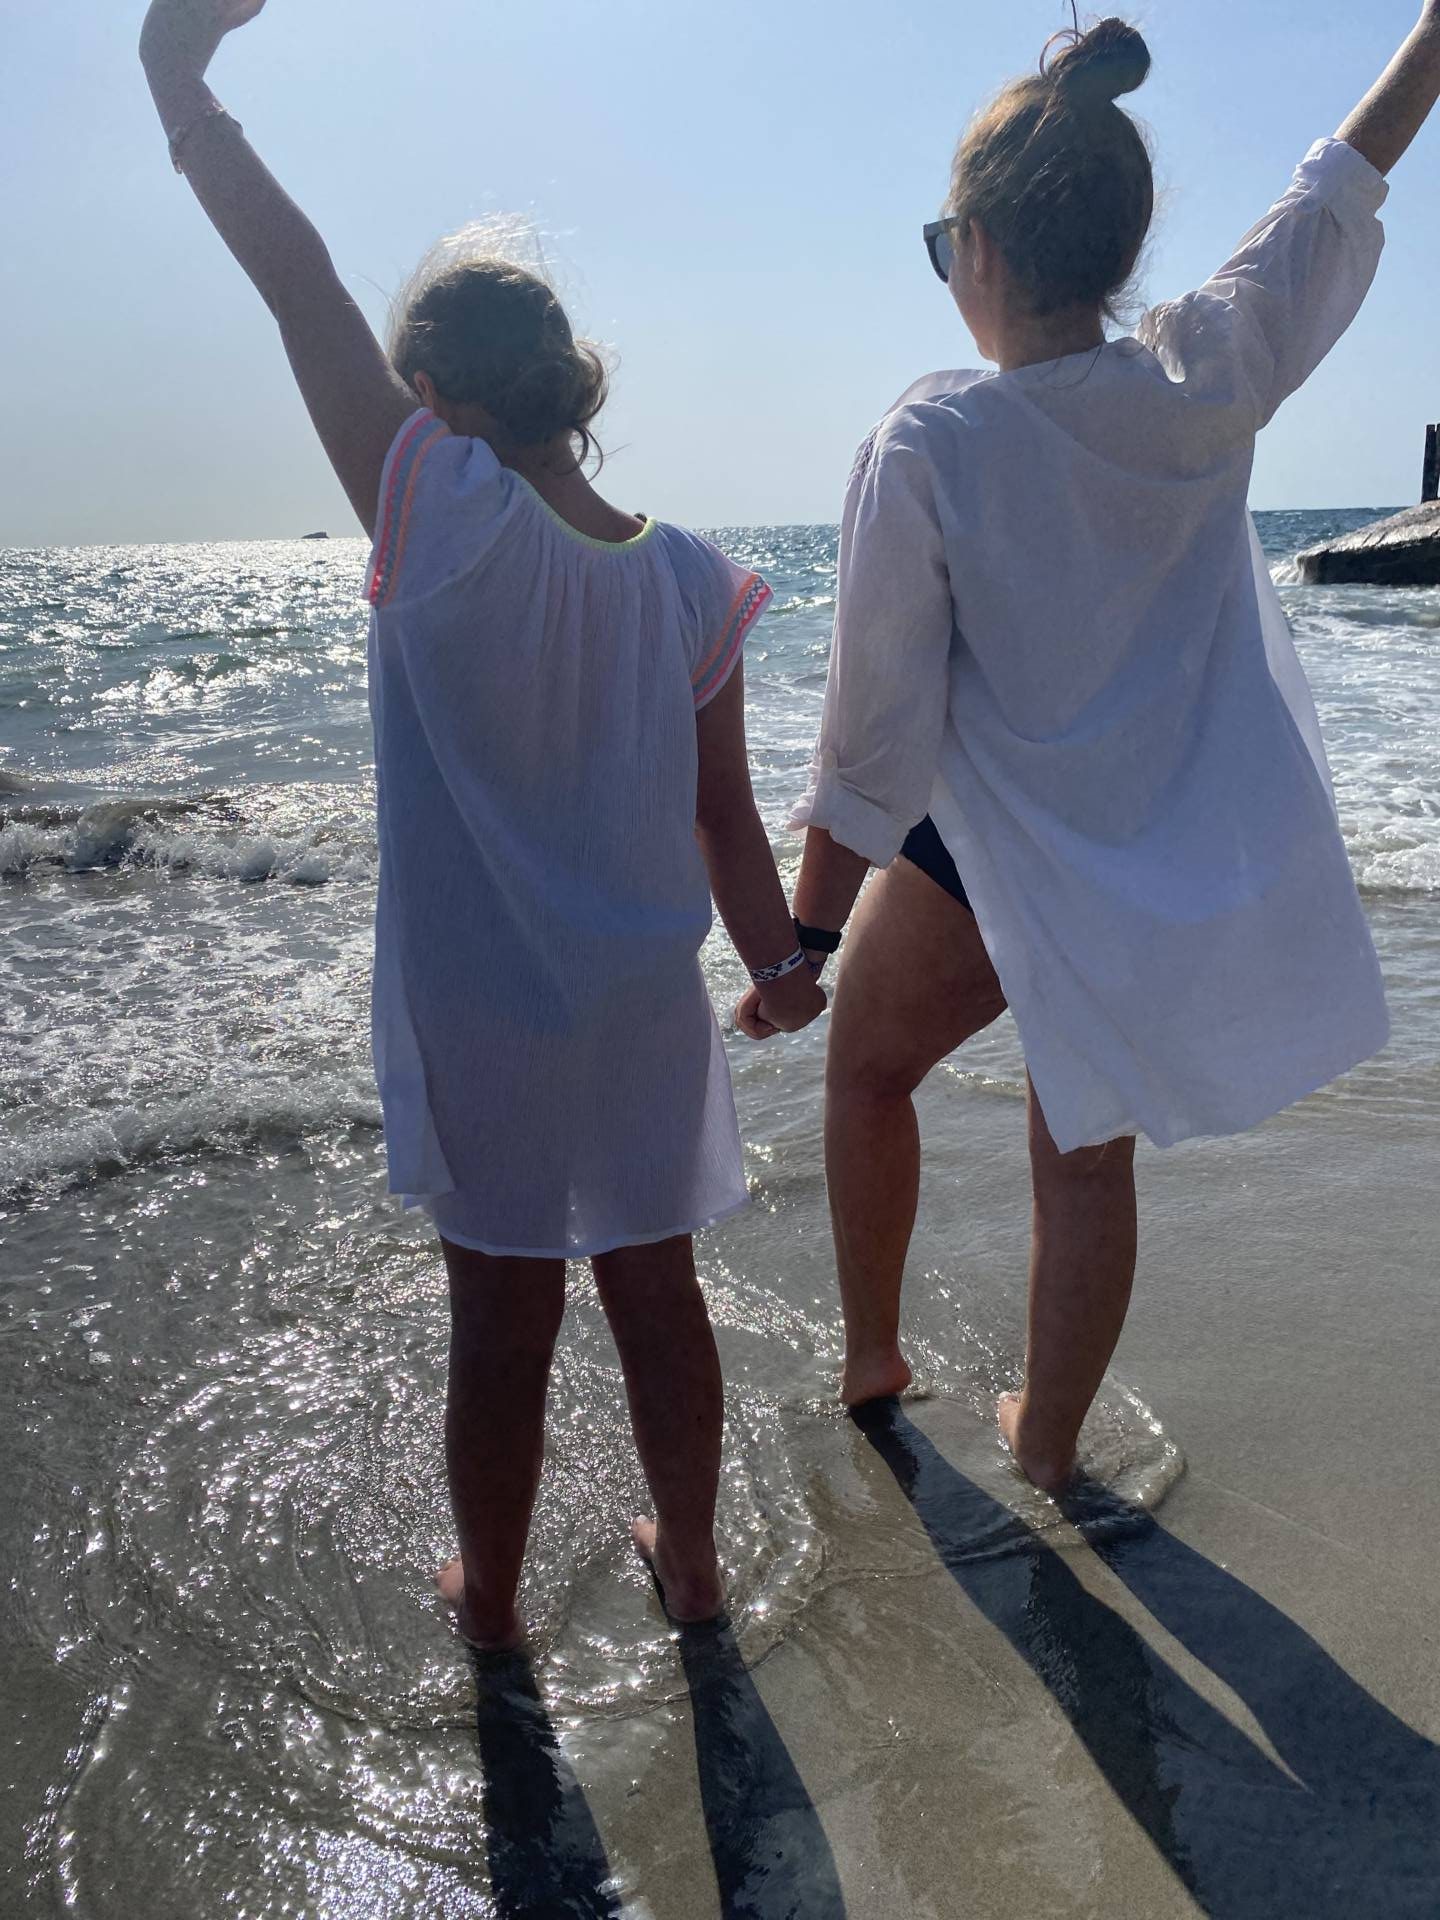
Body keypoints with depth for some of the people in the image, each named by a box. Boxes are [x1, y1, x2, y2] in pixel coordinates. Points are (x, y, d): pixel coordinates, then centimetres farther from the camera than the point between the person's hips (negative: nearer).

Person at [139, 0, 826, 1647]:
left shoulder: (445, 520, -15)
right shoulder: (689, 582, -3)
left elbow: (298, 278, -13)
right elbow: (724, 818, 1)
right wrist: (779, 966, 15)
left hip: (477, 1017, -3)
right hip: (644, 1013, 3)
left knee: (501, 1318, 13)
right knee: (654, 1290, 18)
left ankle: (488, 1599, 36)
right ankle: (690, 1561, 38)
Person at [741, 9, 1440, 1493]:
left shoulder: (926, 445, -19)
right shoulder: (1210, 378, -8)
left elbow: (879, 728, -17)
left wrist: (803, 936, -7)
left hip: (1002, 850, -3)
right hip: (1195, 858, 4)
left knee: (867, 1065, 23)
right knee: (1087, 1157, 16)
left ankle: (870, 1357, 37)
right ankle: (1047, 1446, 32)